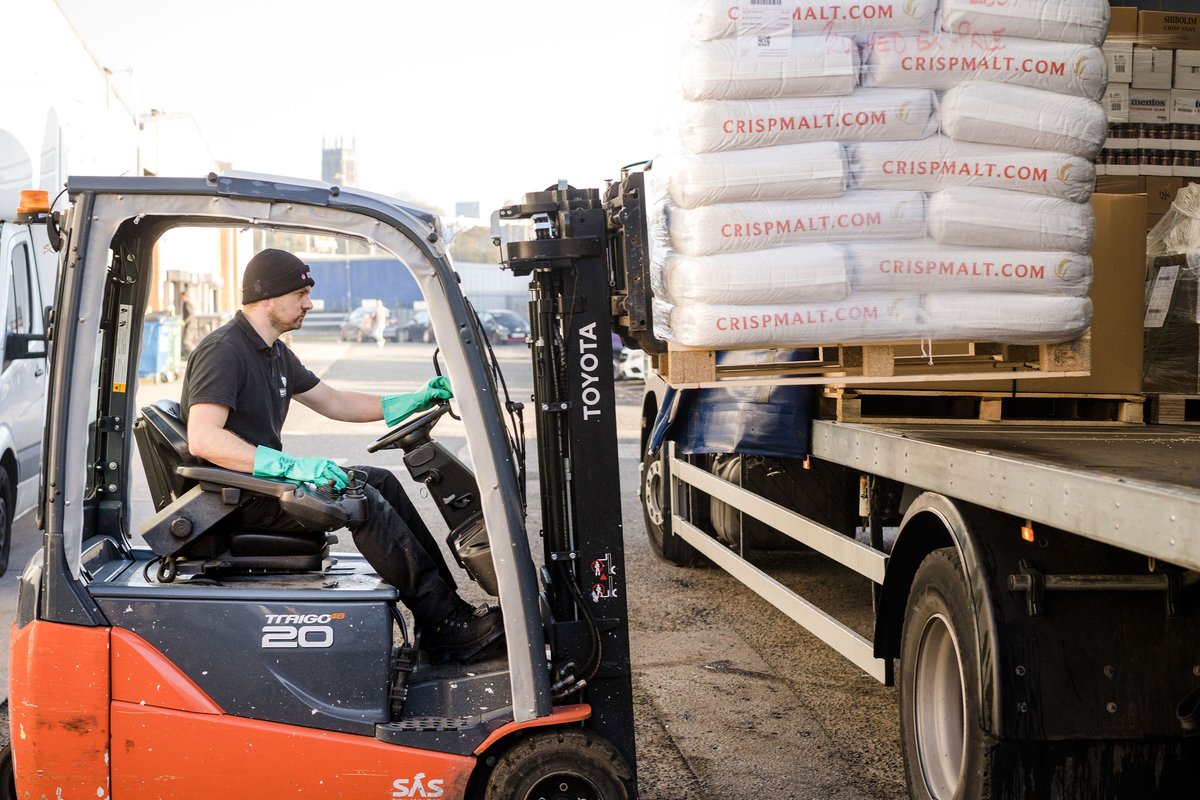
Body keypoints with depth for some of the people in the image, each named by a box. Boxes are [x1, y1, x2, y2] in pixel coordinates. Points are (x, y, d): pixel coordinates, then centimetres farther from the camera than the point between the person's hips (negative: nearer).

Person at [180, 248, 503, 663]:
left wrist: (415, 401, 14)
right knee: (362, 499, -22)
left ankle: (447, 599, 3)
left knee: (380, 481, 6)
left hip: (266, 477, 11)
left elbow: (333, 402, 23)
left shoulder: (274, 353, 14)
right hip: (235, 497, -11)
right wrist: (292, 466, -37)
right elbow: (203, 439, -31)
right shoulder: (223, 351, -18)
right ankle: (447, 628, -20)